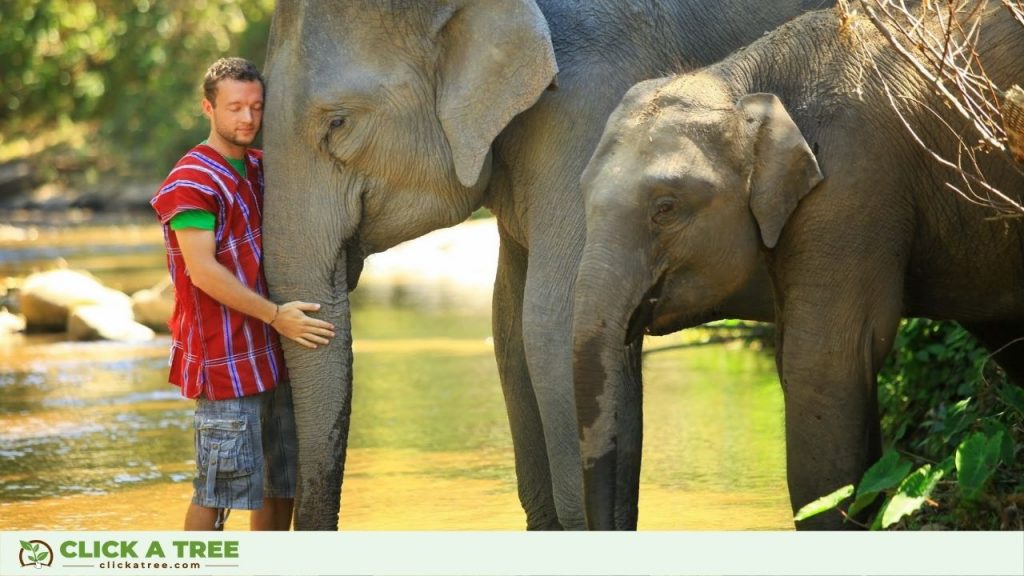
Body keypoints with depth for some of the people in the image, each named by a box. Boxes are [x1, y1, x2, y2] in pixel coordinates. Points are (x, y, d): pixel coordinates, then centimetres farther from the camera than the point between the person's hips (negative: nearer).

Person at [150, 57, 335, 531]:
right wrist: (275, 315, -23)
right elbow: (203, 271, -21)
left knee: (282, 480, 14)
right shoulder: (192, 181, -13)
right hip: (225, 361, -9)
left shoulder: (260, 167, 13)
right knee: (219, 488, -6)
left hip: (273, 352, 9)